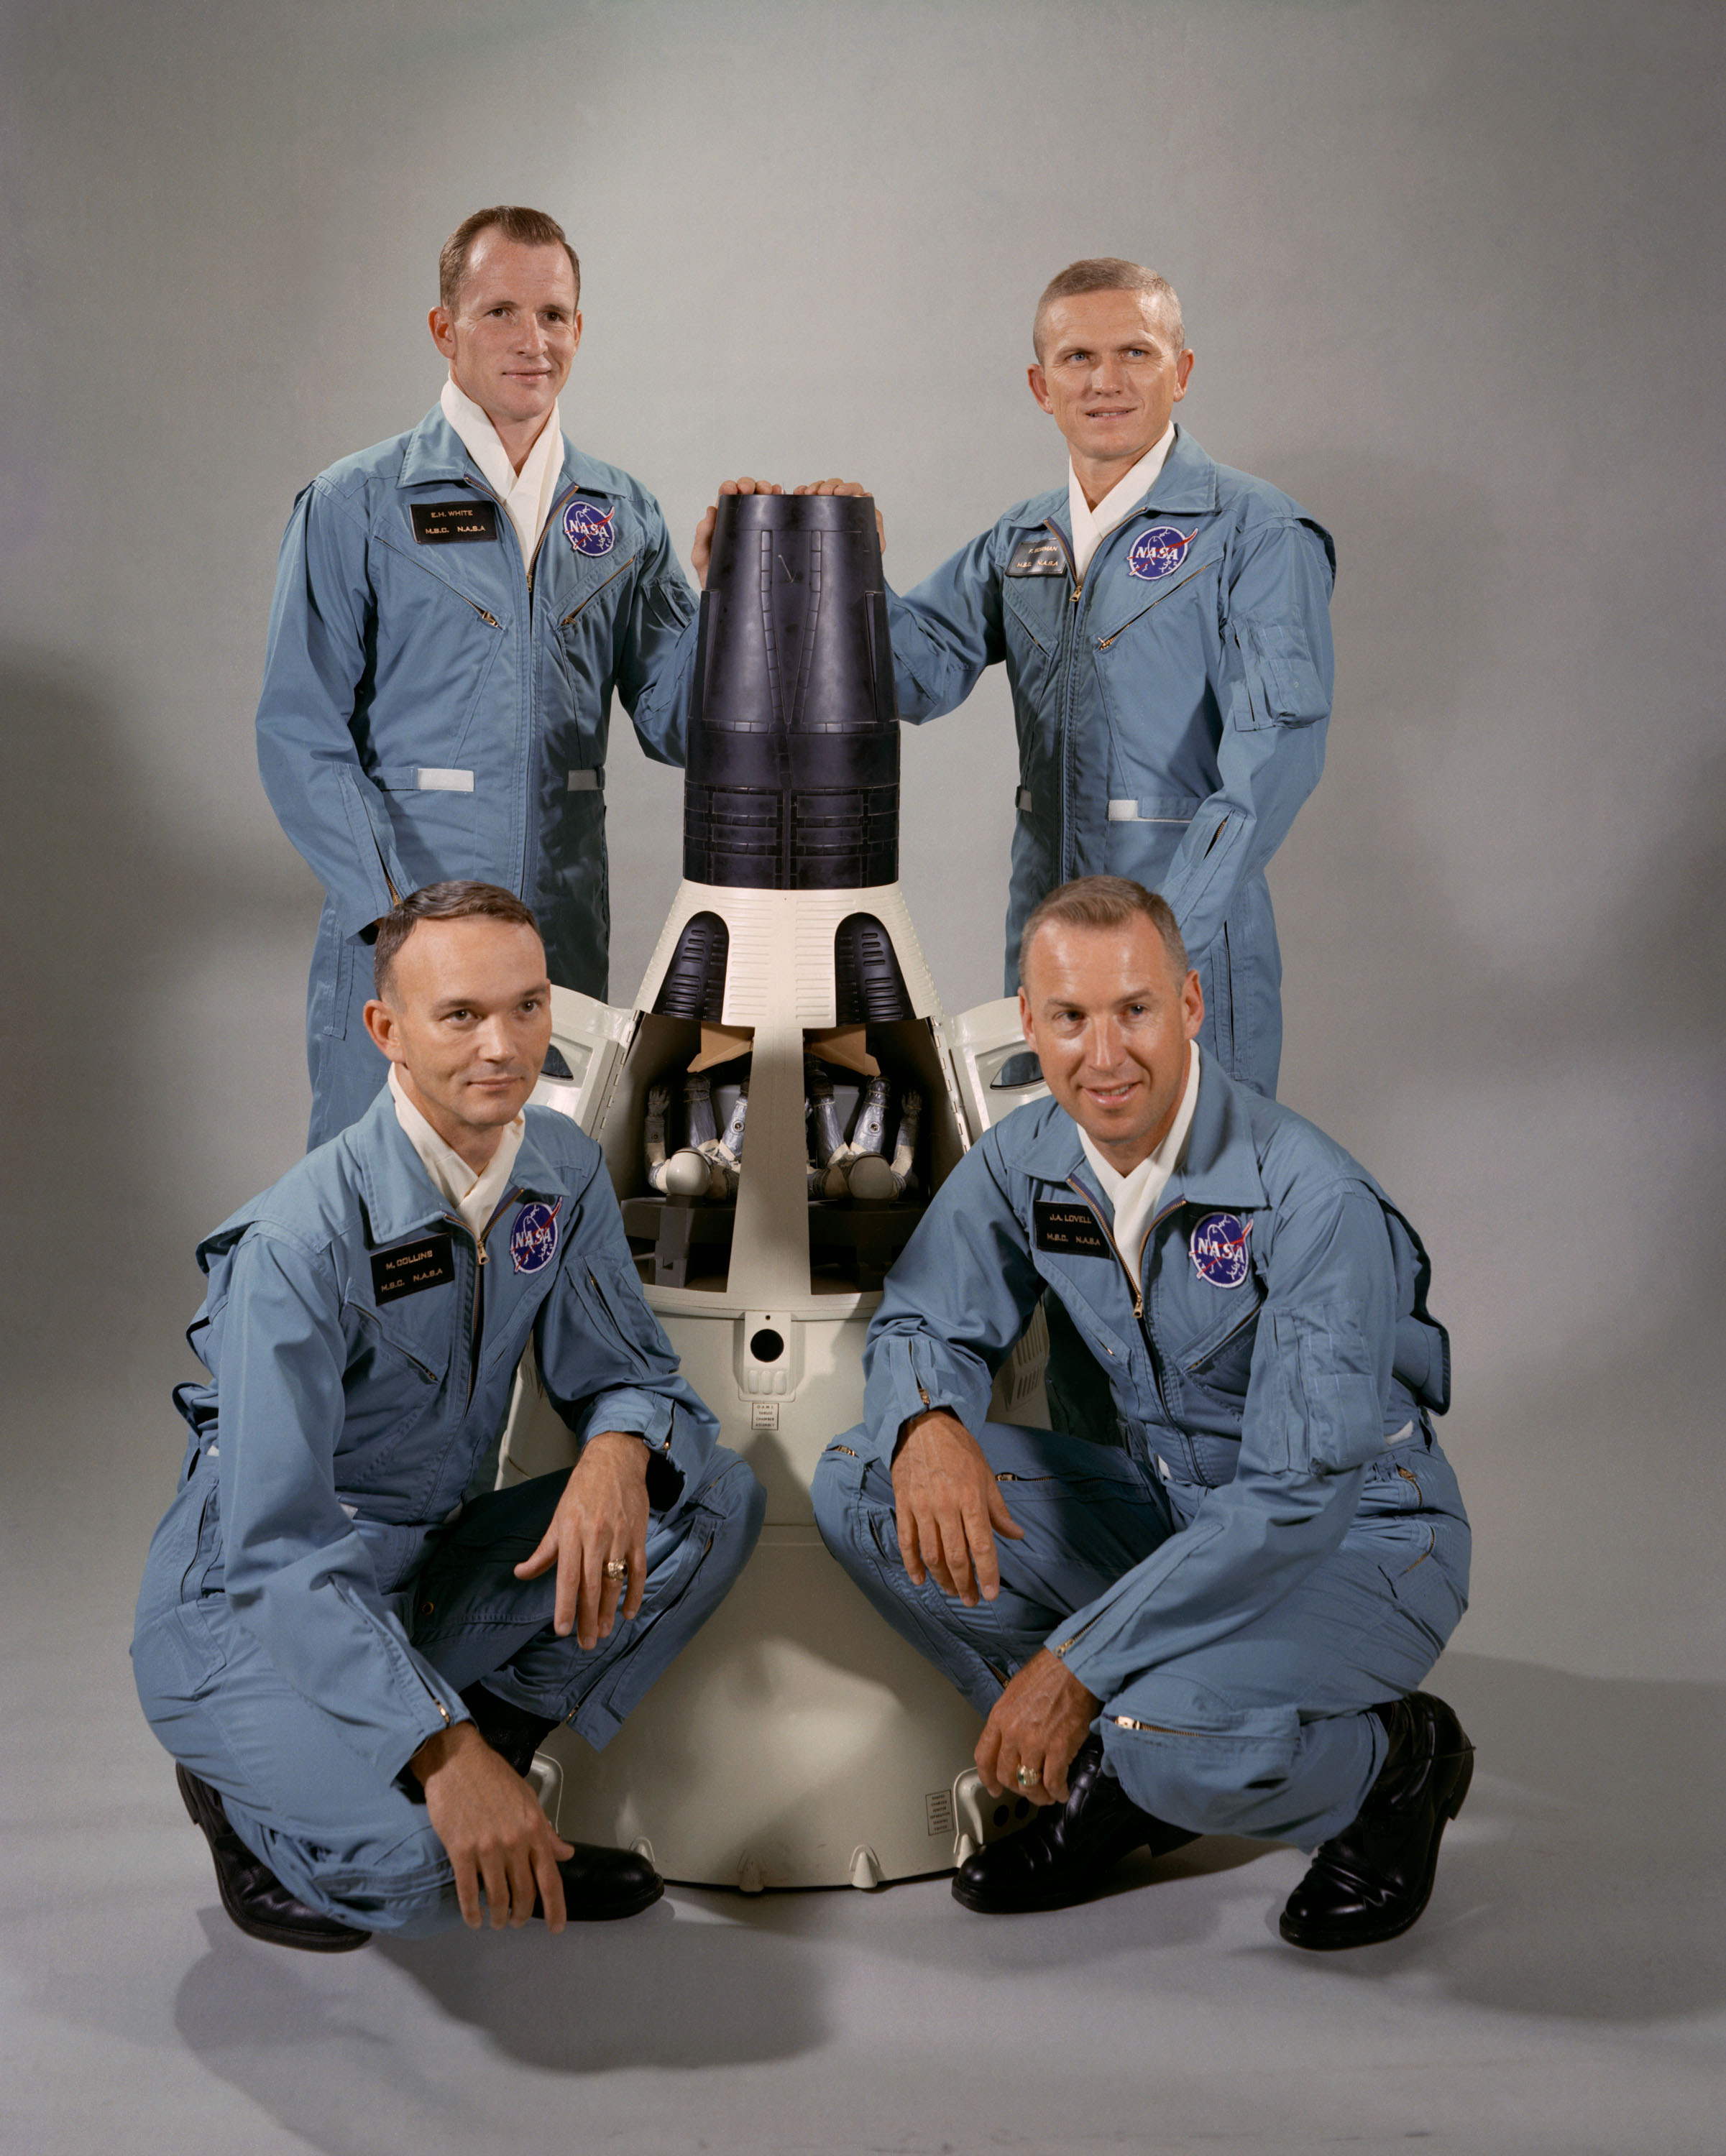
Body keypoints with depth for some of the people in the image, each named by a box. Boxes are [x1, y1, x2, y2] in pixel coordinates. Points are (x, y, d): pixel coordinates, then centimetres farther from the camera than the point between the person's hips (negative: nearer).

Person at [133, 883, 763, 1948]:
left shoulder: (563, 1169, -4)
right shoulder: (298, 1243, -25)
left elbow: (629, 1370, 3)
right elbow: (275, 1549, -27)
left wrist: (618, 1453, -24)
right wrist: (443, 1750, -37)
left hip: (440, 1569, 7)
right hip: (252, 1612, -6)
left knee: (721, 1496, -13)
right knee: (413, 1863, -33)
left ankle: (502, 1737, -1)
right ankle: (249, 1788, 0)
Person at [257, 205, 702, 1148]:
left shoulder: (621, 513, 12)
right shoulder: (354, 505, 0)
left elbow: (676, 726, 9)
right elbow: (301, 734, -5)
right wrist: (391, 910, -16)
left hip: (568, 936, 4)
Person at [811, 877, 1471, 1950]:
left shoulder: (1316, 1201, -27)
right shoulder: (1027, 1160, -7)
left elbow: (1300, 1496, -29)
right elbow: (926, 1323, 5)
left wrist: (1079, 1661, -30)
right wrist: (928, 1421, -22)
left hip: (1360, 1541, -6)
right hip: (1170, 1510, 6)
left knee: (1178, 1742, -36)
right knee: (862, 1485, -10)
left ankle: (1397, 1761, 0)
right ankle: (1112, 1758, 2)